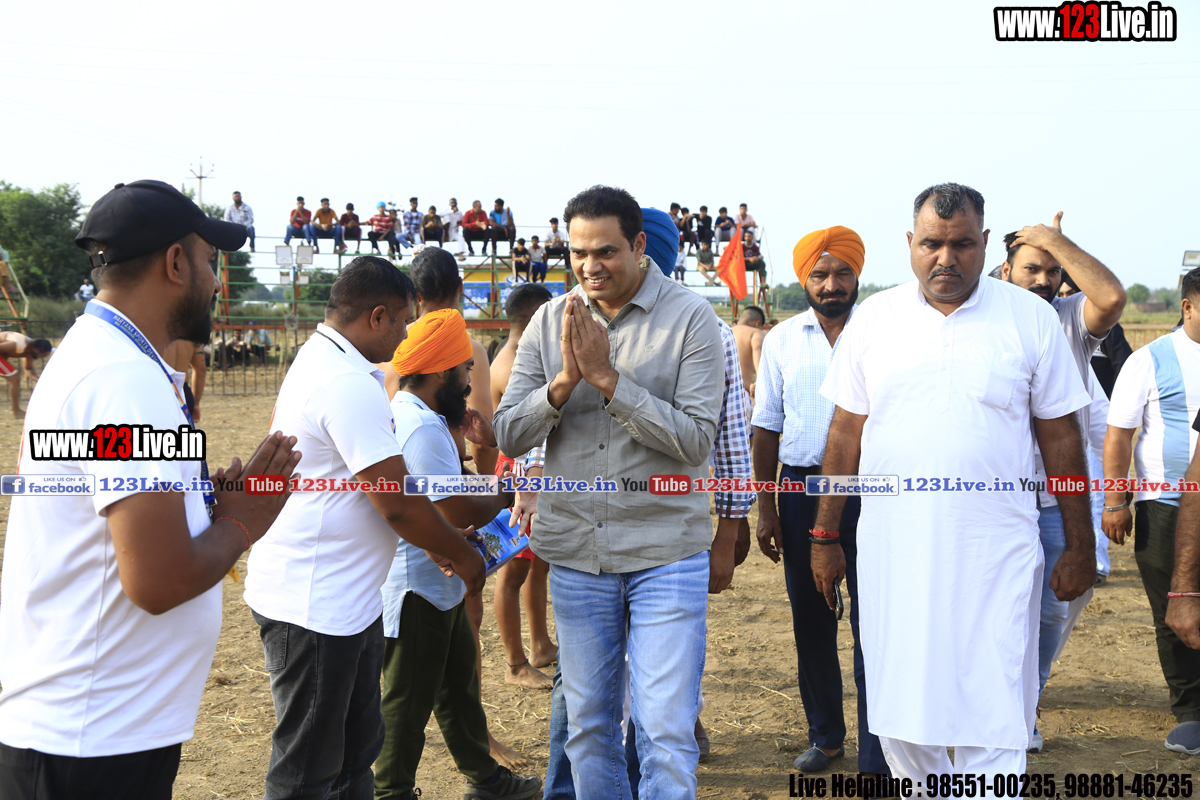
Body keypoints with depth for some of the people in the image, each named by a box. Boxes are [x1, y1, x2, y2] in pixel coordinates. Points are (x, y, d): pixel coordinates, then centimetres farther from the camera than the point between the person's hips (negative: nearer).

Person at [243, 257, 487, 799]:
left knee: (355, 753, 19)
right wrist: (463, 556, -5)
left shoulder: (316, 360, 13)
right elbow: (399, 504, -21)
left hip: (347, 599, 11)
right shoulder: (350, 385, -22)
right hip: (314, 607, -11)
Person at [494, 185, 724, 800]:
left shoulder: (691, 318, -7)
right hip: (574, 553, 4)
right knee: (587, 725, 14)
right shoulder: (549, 321, 4)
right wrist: (565, 380, -16)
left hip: (666, 551, -3)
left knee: (665, 731, -3)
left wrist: (607, 376, -19)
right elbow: (507, 435, 1)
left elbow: (695, 440, -14)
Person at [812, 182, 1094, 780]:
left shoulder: (1030, 318, 0)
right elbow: (846, 433, 9)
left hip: (993, 557, -2)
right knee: (897, 714, 10)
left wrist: (1079, 547, 4)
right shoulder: (873, 319, 5)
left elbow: (1060, 437, 4)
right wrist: (825, 535, 8)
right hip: (892, 552, 2)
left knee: (989, 726, -1)